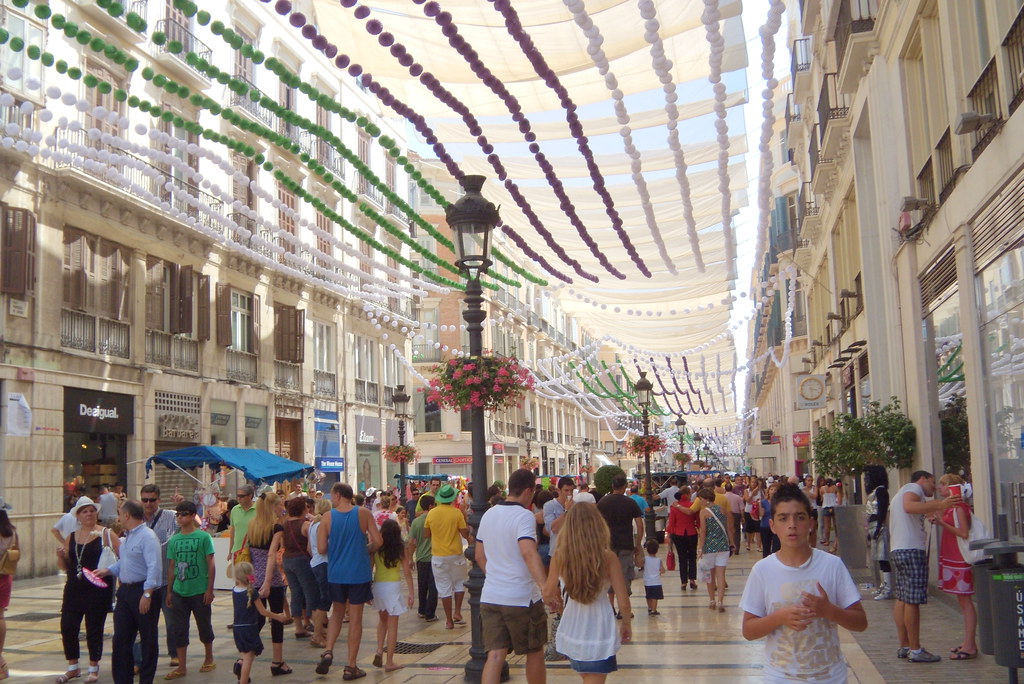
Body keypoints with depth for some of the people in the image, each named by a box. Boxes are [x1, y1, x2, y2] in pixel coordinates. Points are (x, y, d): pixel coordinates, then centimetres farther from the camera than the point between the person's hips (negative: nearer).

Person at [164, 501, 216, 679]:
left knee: (204, 626, 10)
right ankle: (181, 667, 14)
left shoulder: (203, 537, -7)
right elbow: (172, 567, 11)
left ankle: (209, 659, 29)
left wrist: (210, 589, -9)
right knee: (179, 629, 5)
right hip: (179, 591, 4)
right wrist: (169, 591, 10)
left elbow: (211, 565, -6)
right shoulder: (174, 540, 5)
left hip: (200, 591, -4)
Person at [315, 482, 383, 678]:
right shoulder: (363, 513, -6)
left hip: (336, 573, 1)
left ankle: (328, 652, 3)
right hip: (359, 573, -1)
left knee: (337, 613, 21)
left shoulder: (328, 517, -5)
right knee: (355, 618, 6)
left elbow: (322, 548, -6)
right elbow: (377, 541, -10)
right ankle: (351, 667, 10)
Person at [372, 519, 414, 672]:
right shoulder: (401, 549, -4)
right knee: (392, 624, 5)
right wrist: (411, 593, 1)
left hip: (377, 585, 3)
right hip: (393, 586, -2)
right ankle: (389, 662, 5)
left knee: (383, 620, 24)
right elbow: (407, 572, -5)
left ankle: (379, 651, 8)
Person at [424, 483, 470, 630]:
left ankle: (449, 620, 9)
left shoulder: (431, 513, -3)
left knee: (444, 589, 6)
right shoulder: (456, 513, -11)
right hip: (455, 554, -1)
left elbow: (426, 533, 7)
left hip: (438, 556, 2)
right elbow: (465, 534, -10)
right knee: (459, 584, 19)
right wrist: (467, 525, 10)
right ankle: (457, 612, 10)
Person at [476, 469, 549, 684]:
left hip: (490, 597, 6)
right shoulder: (524, 516, -13)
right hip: (522, 598, -6)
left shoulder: (488, 515, 10)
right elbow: (529, 553, -29)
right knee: (534, 653, 13)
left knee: (495, 655, 3)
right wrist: (545, 586, -39)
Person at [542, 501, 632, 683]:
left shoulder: (559, 556, -10)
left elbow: (548, 594, -10)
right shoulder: (608, 557, -13)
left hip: (571, 631, 3)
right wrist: (626, 623, 7)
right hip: (598, 631, -3)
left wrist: (556, 600, 13)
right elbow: (623, 599, -10)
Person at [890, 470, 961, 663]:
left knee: (902, 599, 11)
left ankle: (904, 646, 14)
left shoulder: (901, 492, 28)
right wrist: (938, 505, -37)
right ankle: (915, 650, -7)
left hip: (897, 549, 10)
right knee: (913, 601, -8)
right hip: (912, 549, -10)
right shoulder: (914, 487, -3)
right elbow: (909, 506, -25)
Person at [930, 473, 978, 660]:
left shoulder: (960, 507, -13)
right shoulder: (950, 507, 14)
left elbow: (964, 533, -21)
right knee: (962, 601, 14)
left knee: (966, 601, -6)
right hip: (951, 558, 10)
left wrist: (942, 523, -23)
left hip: (960, 558, -10)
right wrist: (939, 522, 9)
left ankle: (969, 647, -3)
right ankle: (968, 642, 21)